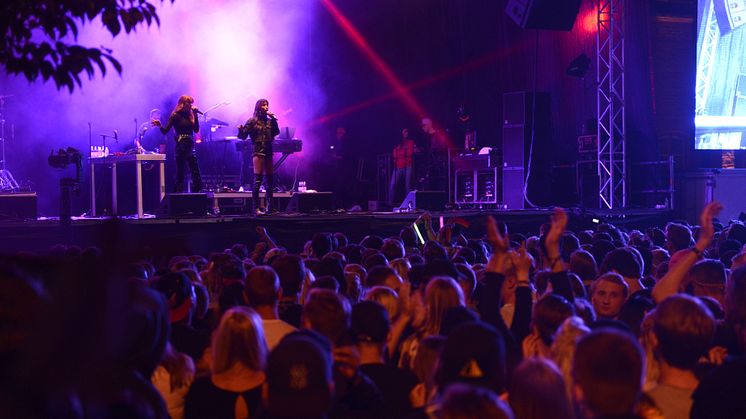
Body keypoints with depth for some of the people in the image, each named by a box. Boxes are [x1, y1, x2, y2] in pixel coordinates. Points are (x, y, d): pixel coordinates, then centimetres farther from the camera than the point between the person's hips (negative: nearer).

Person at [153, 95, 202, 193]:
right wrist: (159, 126, -27)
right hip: (181, 147, -6)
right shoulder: (175, 116, -3)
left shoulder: (189, 115, 13)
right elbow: (165, 131, -6)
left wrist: (195, 114, 2)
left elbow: (196, 129, 5)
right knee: (180, 173, -5)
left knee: (196, 173, 3)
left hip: (190, 146, 6)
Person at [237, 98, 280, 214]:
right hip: (258, 152, -6)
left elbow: (276, 132, 4)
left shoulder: (269, 121, 14)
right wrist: (241, 130, -22)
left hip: (268, 151, 6)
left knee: (270, 179, 7)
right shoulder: (252, 121, 0)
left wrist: (274, 119, 0)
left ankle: (270, 207, 13)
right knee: (257, 180, -11)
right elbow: (243, 136, -2)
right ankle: (256, 208, -11)